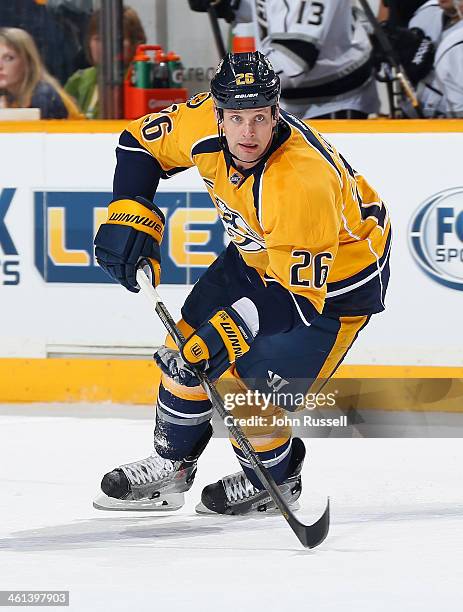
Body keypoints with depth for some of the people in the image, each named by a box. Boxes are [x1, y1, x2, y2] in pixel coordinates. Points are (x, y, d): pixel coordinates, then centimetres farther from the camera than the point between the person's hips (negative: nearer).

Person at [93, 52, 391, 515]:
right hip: (258, 255, 8)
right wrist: (129, 216, -10)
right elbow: (141, 142, 0)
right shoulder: (203, 122, -21)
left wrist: (231, 332, -38)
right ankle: (171, 464, 30)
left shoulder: (301, 181, -40)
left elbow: (302, 292, -34)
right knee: (189, 347, 7)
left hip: (331, 278, -8)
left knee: (246, 387, -12)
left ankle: (275, 478, 17)